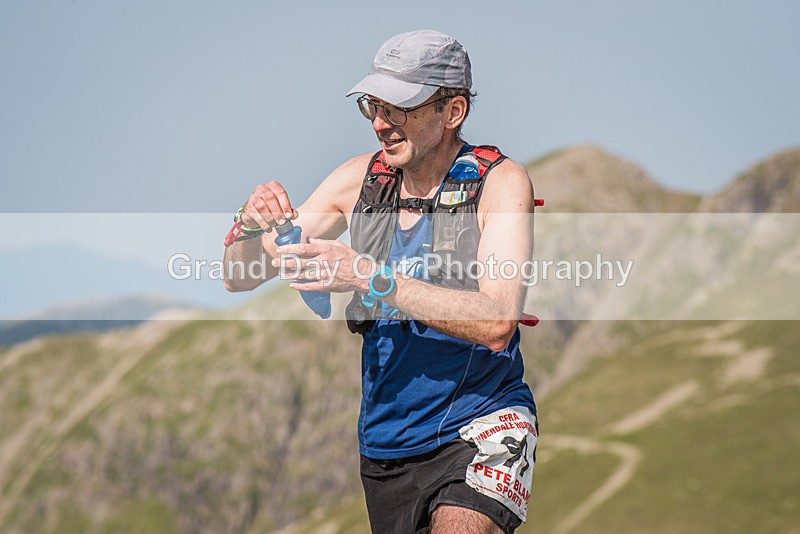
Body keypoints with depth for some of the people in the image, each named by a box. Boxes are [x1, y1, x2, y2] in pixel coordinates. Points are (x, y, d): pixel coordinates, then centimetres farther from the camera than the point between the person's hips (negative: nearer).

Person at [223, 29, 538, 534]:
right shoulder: (360, 180, 3)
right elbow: (238, 278, 8)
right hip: (384, 444, 5)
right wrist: (252, 226, -15)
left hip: (481, 424, -5)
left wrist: (368, 276, -29)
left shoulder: (500, 181, -9)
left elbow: (497, 322, -24)